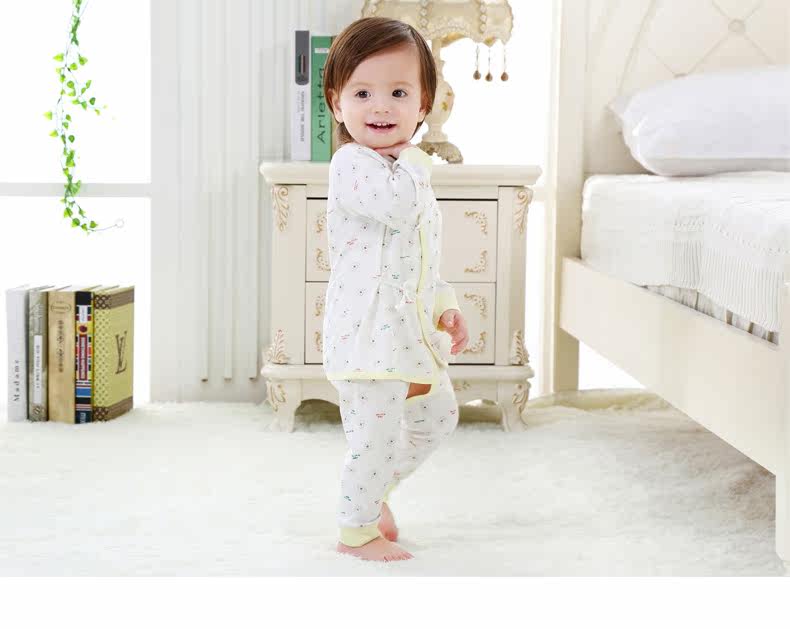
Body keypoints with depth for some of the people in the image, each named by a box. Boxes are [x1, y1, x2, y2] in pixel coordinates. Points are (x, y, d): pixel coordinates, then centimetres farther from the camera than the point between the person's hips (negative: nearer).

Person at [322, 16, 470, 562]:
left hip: (413, 329, 10)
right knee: (377, 434, -2)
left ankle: (375, 490, 40)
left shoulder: (407, 173, 15)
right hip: (369, 329, -10)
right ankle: (357, 528, 17)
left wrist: (447, 306, 14)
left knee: (438, 415, 23)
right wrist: (413, 156, -14)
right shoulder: (351, 164, -15)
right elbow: (400, 203, -33)